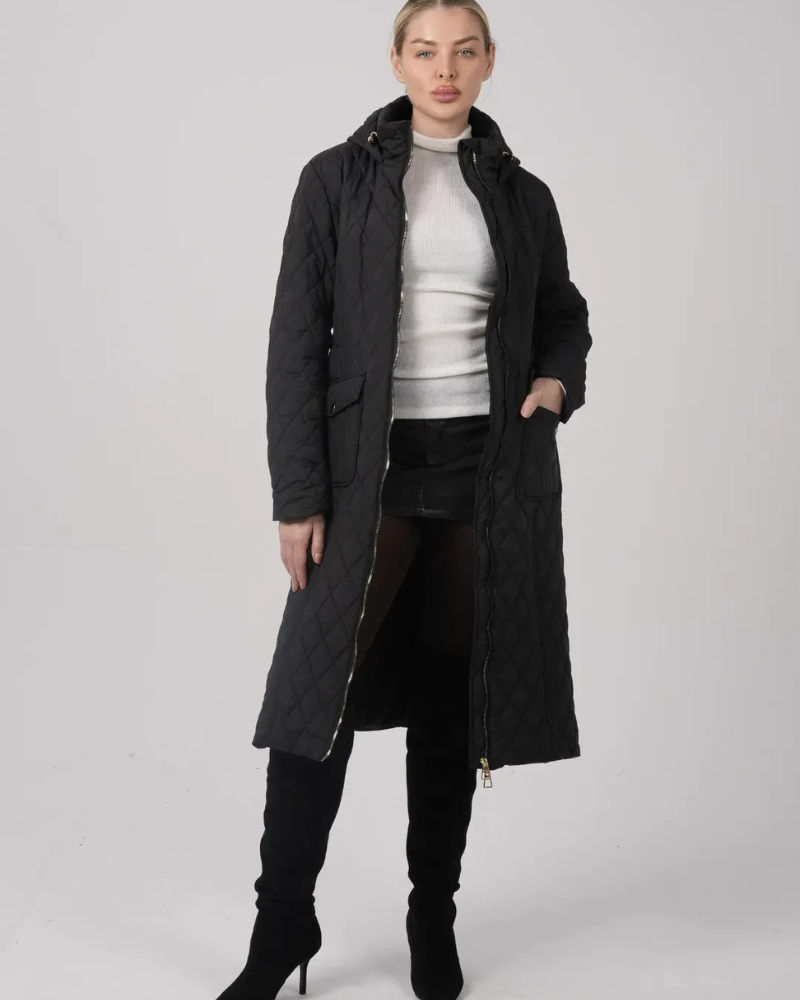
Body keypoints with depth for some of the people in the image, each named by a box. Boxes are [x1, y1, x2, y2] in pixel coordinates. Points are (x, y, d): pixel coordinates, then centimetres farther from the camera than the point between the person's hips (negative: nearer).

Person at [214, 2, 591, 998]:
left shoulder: (521, 194, 9)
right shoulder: (337, 178, 1)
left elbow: (563, 315, 22)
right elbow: (296, 344, -3)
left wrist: (558, 381, -2)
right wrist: (298, 497, -9)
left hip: (489, 468, 2)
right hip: (371, 466, -2)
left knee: (450, 697, 8)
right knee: (324, 689, -4)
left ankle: (434, 917, 23)